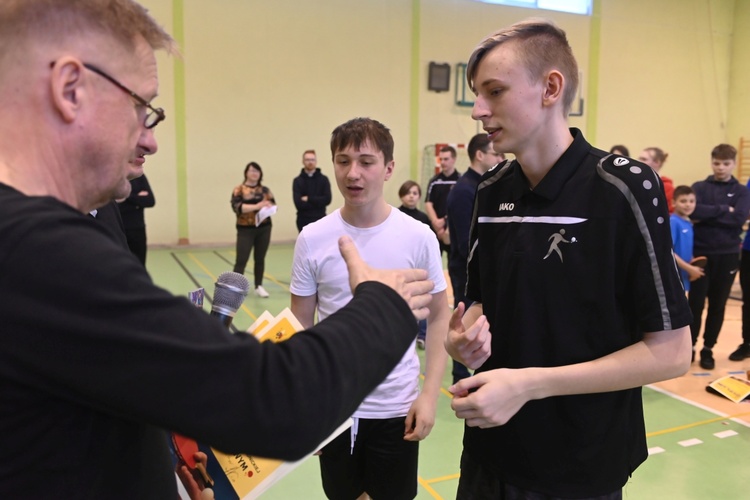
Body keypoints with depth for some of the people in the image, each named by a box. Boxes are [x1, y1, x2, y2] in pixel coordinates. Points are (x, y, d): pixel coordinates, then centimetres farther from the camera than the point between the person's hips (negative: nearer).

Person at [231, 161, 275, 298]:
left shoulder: (265, 190, 10)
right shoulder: (239, 190, -1)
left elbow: (273, 204, 7)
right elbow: (237, 207, -14)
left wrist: (269, 205, -17)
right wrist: (256, 206, -25)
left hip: (264, 228, 3)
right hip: (245, 230, -3)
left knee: (260, 258, 9)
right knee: (241, 260, -6)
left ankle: (259, 286, 20)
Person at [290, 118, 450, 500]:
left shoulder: (418, 237, -10)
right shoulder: (312, 239, -7)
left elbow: (439, 317, -1)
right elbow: (301, 326, 0)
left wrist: (430, 393, -7)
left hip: (397, 406, -1)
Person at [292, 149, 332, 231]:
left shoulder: (323, 179, 4)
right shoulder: (297, 181, 0)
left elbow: (327, 199, -9)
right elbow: (299, 203, -11)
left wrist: (308, 199, -12)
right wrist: (318, 201, -11)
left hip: (320, 220, 1)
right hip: (304, 221, -1)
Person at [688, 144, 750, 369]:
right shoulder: (699, 187, 4)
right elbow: (694, 211, -16)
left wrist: (707, 215, -13)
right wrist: (724, 209, -13)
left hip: (728, 255, 1)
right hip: (700, 252, -1)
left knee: (718, 305, 8)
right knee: (695, 303, 3)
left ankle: (708, 349, 20)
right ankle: (689, 346, 16)